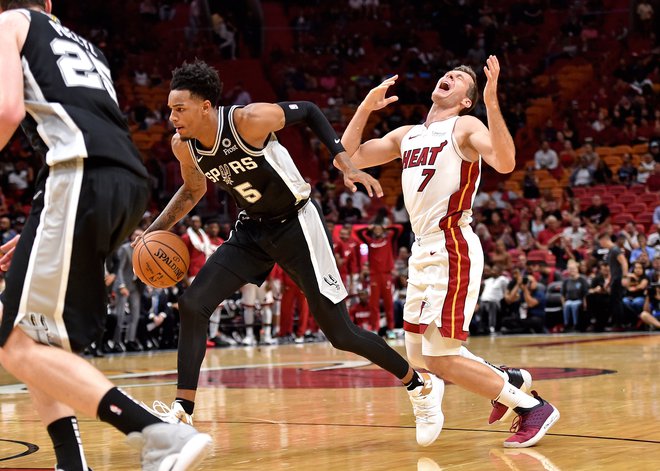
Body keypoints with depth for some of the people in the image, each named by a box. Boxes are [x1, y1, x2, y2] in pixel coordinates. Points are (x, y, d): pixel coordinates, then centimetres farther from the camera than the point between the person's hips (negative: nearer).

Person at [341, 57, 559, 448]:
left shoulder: (466, 127, -4)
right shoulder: (406, 136, 17)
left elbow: (505, 163, -23)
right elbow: (348, 158, 14)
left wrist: (491, 101, -29)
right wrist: (365, 108, 10)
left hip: (452, 251, -8)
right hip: (424, 252, 8)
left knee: (441, 359, -13)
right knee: (418, 357, 14)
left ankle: (533, 407, -3)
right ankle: (506, 381, 31)